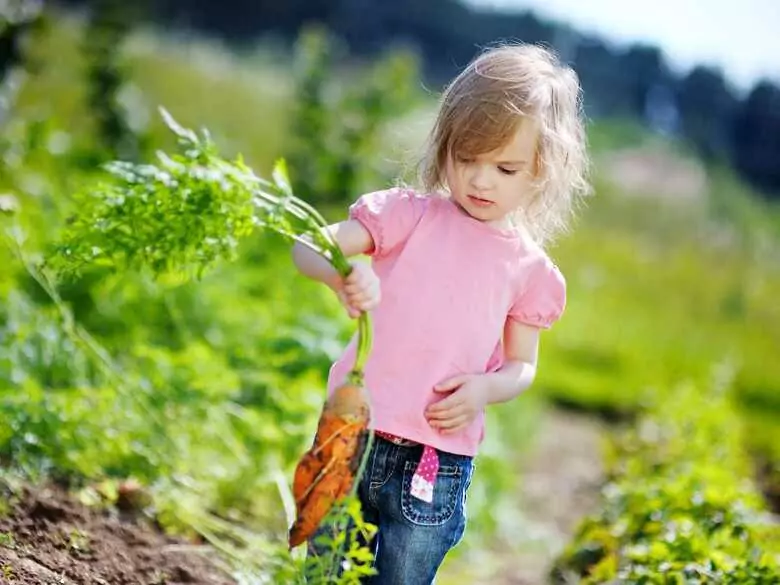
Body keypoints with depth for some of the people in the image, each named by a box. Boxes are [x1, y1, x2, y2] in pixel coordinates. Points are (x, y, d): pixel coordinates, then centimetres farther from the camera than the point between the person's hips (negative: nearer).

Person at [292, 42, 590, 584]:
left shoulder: (529, 269, 3)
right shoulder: (408, 214, 0)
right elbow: (311, 245, -9)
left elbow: (522, 364, 11)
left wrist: (485, 388, -11)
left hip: (438, 464, 0)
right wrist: (343, 273, -32)